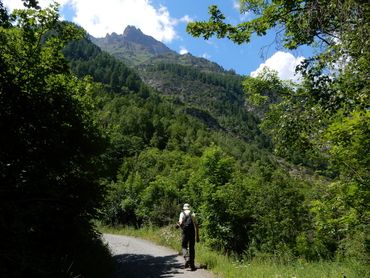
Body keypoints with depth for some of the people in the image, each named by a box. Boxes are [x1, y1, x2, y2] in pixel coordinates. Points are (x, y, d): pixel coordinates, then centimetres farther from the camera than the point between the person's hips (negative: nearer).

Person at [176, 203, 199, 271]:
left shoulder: (182, 213, 4)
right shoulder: (193, 214, 11)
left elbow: (181, 223, -12)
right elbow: (196, 225, 6)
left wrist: (178, 225, 12)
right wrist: (197, 236, 8)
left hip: (185, 232, -2)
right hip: (192, 232, 3)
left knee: (184, 246, 12)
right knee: (192, 248, 10)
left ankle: (187, 258, -14)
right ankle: (192, 265, 10)